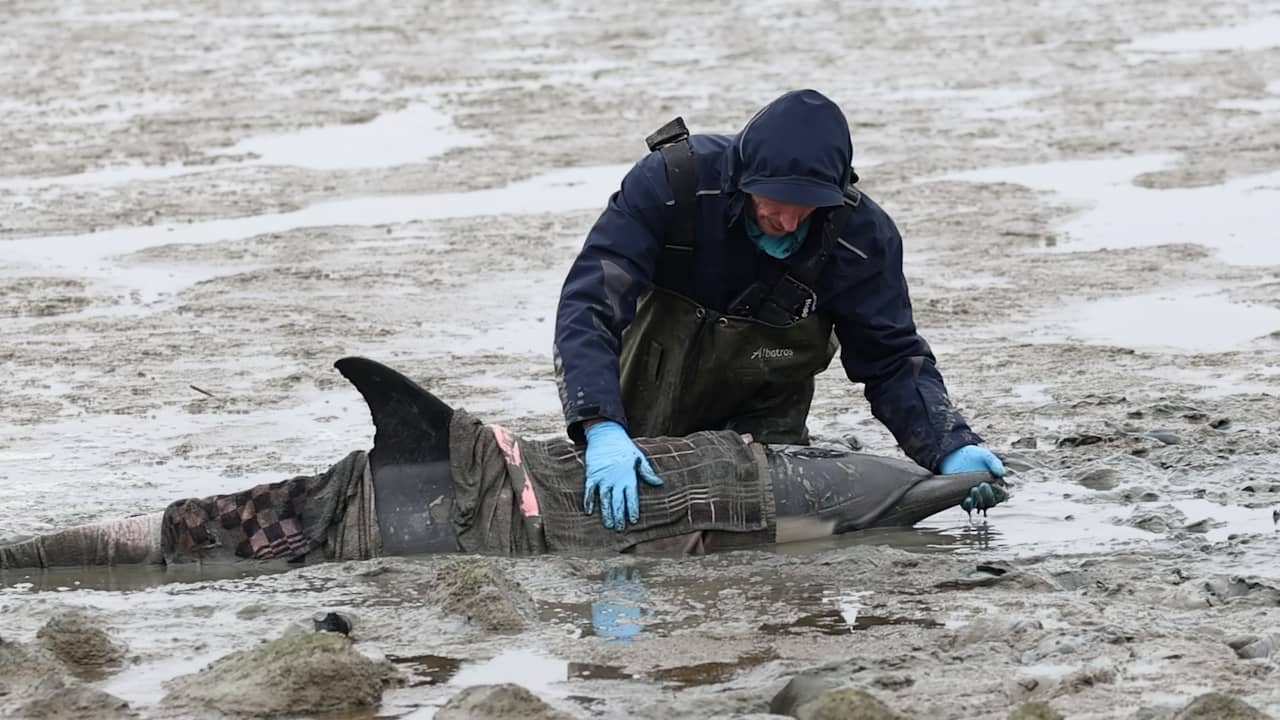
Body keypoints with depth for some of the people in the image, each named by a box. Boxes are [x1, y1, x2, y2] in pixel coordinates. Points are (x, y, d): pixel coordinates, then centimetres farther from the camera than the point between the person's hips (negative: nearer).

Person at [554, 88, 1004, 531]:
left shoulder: (862, 235, -25)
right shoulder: (669, 181, -33)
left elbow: (894, 360, -15)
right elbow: (589, 305, -39)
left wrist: (951, 449, -33)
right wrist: (603, 430, -54)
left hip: (764, 421, 1)